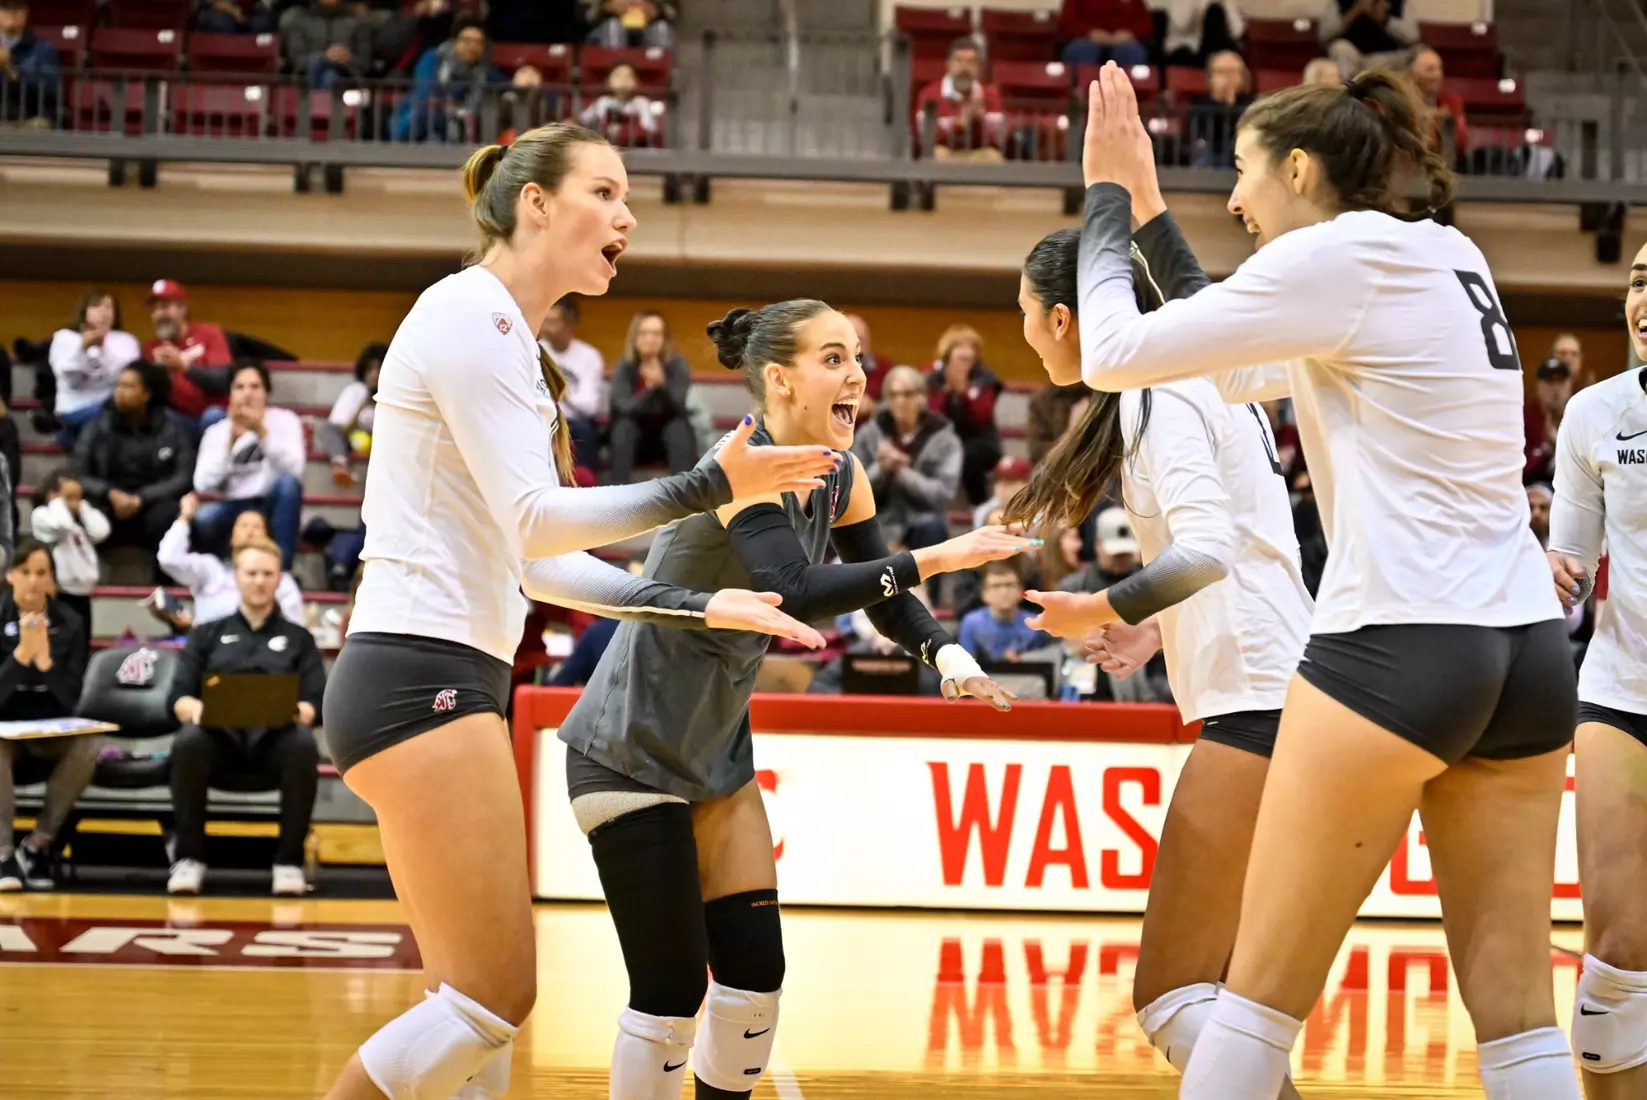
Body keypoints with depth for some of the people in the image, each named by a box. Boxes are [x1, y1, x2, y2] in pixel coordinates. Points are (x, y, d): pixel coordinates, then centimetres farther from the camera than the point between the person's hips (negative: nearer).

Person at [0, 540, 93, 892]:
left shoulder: (69, 623, -2)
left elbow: (71, 697, -7)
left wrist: (44, 659, -23)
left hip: (52, 731, 2)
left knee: (88, 746, -30)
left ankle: (38, 844, -17)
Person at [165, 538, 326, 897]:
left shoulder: (298, 638, 23)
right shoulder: (207, 634, 24)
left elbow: (314, 702, 10)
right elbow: (178, 696, 12)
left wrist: (301, 712, -16)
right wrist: (195, 709, -13)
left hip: (275, 736, 0)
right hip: (220, 734, 0)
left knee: (303, 746, -37)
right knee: (187, 744, -37)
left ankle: (290, 860, -26)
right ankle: (189, 857, -23)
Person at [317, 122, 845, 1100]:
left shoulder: (511, 339, 19)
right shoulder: (469, 313, -10)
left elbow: (539, 564, 20)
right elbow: (533, 521, -18)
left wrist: (698, 608, 18)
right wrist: (710, 488, -23)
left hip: (440, 683, 10)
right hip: (422, 677, -10)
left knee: (480, 1003, 9)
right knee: (497, 994, -9)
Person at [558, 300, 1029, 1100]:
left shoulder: (840, 478, 2)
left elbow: (883, 597, 9)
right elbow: (795, 591, -37)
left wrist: (945, 652, -11)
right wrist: (936, 558, -39)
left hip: (716, 750, 8)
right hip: (630, 751, -8)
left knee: (754, 974, 4)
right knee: (671, 989, -7)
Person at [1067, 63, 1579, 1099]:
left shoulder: (1337, 254, -6)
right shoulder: (1449, 257, 18)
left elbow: (1114, 355, -4)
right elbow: (1241, 373, 29)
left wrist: (1109, 198, 10)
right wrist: (1144, 207, 29)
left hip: (1398, 648, -8)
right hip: (1528, 648, 8)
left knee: (1263, 991, 3)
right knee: (1516, 1007, 5)